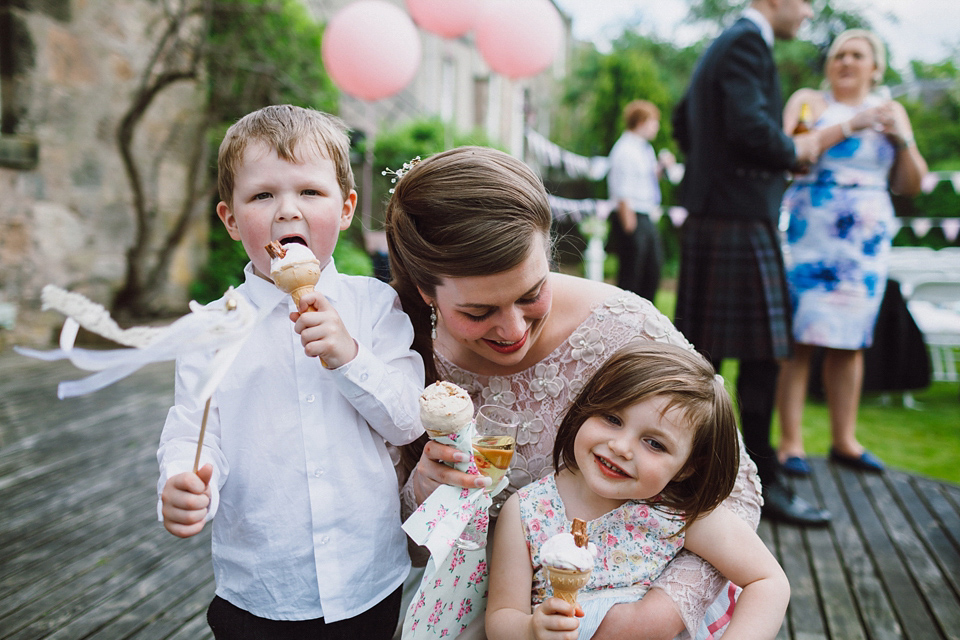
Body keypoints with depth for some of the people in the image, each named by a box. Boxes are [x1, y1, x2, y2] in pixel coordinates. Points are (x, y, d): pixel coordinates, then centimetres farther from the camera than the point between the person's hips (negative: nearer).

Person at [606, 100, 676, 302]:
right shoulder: (625, 150, -15)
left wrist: (661, 166, 8)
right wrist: (629, 226, -20)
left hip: (648, 219, 10)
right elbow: (623, 195, -19)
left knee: (653, 270, 15)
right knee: (630, 276, -3)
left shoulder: (646, 149, 12)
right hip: (633, 218, -10)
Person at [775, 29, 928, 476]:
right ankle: (790, 443, -2)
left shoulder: (892, 112, 16)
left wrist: (901, 140, -4)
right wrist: (849, 126, -14)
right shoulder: (808, 101, 6)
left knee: (849, 342, 7)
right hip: (808, 233, -4)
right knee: (798, 339, -8)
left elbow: (910, 186, 12)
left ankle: (844, 440, 17)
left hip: (866, 239, 4)